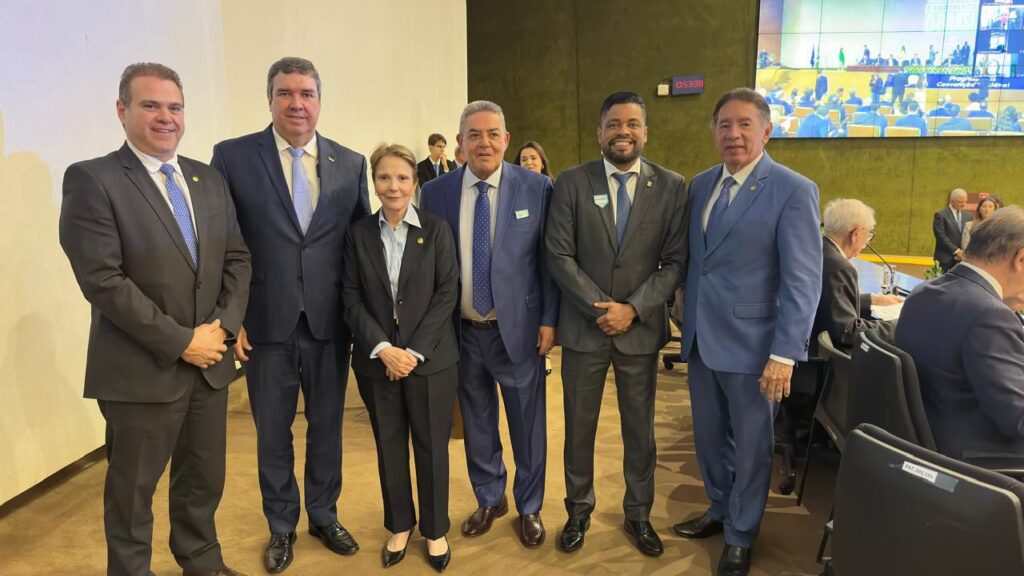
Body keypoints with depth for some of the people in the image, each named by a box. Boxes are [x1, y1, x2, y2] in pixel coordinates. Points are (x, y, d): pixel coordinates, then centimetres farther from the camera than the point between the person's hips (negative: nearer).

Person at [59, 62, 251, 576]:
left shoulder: (209, 180, 9)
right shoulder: (91, 180, -9)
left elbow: (236, 259, 8)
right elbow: (102, 280, -17)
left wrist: (223, 326, -7)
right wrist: (180, 341, -17)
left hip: (211, 362, 5)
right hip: (142, 371, -5)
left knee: (205, 480, 18)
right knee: (133, 490, 12)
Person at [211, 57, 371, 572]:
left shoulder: (350, 163, 3)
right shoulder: (233, 156, -3)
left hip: (330, 323, 2)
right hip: (266, 322, -1)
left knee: (327, 425, 15)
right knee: (272, 431, 13)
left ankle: (324, 515, 37)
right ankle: (281, 526, 34)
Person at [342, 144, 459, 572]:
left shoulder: (437, 230, -1)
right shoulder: (359, 233, 3)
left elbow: (447, 294, -5)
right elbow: (352, 298, -1)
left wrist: (415, 351, -13)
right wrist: (382, 349, -13)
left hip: (430, 359, -1)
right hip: (377, 361, 2)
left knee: (431, 446, 8)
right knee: (389, 446, 13)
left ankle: (435, 529, 26)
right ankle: (399, 525, 31)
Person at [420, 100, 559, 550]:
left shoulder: (536, 188, -5)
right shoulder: (435, 193, -1)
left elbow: (549, 259, -3)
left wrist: (549, 320, -6)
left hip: (518, 328, -1)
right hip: (462, 332, 2)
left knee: (527, 424, 11)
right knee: (477, 422, 17)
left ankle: (529, 507, 34)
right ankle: (488, 499, 40)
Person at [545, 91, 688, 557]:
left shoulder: (671, 186, -1)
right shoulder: (572, 182, -3)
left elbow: (675, 261, -3)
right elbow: (559, 255, -6)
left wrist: (633, 309, -14)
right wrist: (600, 307, -14)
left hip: (641, 328, 1)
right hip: (583, 327, 0)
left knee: (640, 429, 13)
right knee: (579, 427, 12)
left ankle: (638, 514, 34)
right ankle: (578, 511, 32)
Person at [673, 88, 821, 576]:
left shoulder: (793, 191, -12)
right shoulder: (700, 185, 7)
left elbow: (803, 281, -15)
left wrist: (785, 353, -19)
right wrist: (687, 321, 8)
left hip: (751, 341, -5)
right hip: (701, 337, 6)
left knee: (750, 444, 11)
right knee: (709, 436, 19)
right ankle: (720, 511, 41)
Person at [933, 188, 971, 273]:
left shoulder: (968, 215, 14)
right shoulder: (940, 215, -3)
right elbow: (941, 236, -11)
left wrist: (964, 252, -4)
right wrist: (956, 251, -15)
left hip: (962, 258, 5)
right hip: (945, 259, -4)